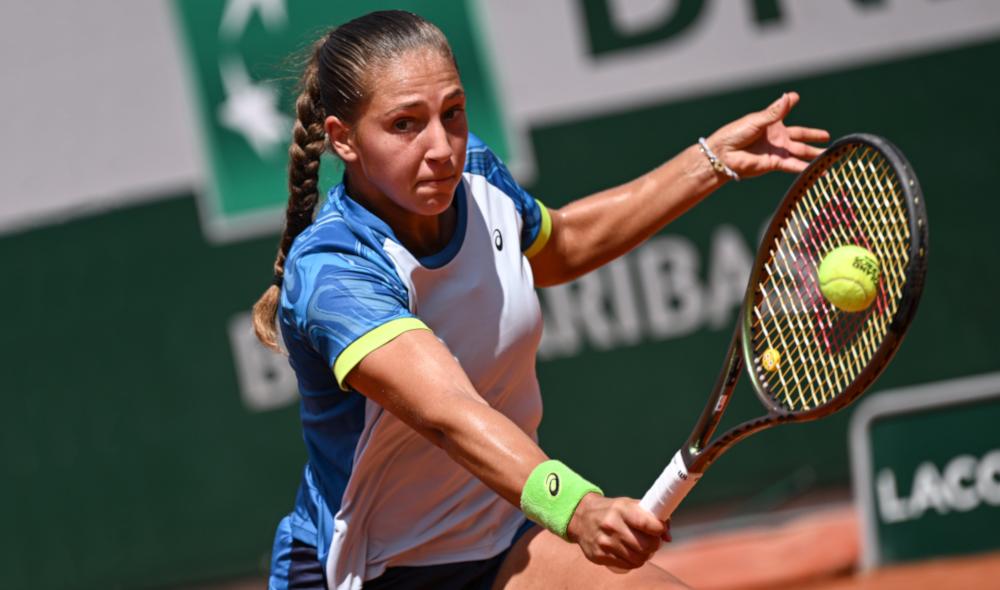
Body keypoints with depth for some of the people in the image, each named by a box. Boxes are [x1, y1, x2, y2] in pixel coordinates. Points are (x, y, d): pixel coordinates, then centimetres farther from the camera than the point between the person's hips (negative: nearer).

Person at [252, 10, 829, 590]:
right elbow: (450, 414, -44)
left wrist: (715, 159, 15)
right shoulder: (330, 274, -29)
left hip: (510, 543, 6)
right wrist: (575, 508, -60)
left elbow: (560, 246, 18)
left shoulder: (475, 174, -7)